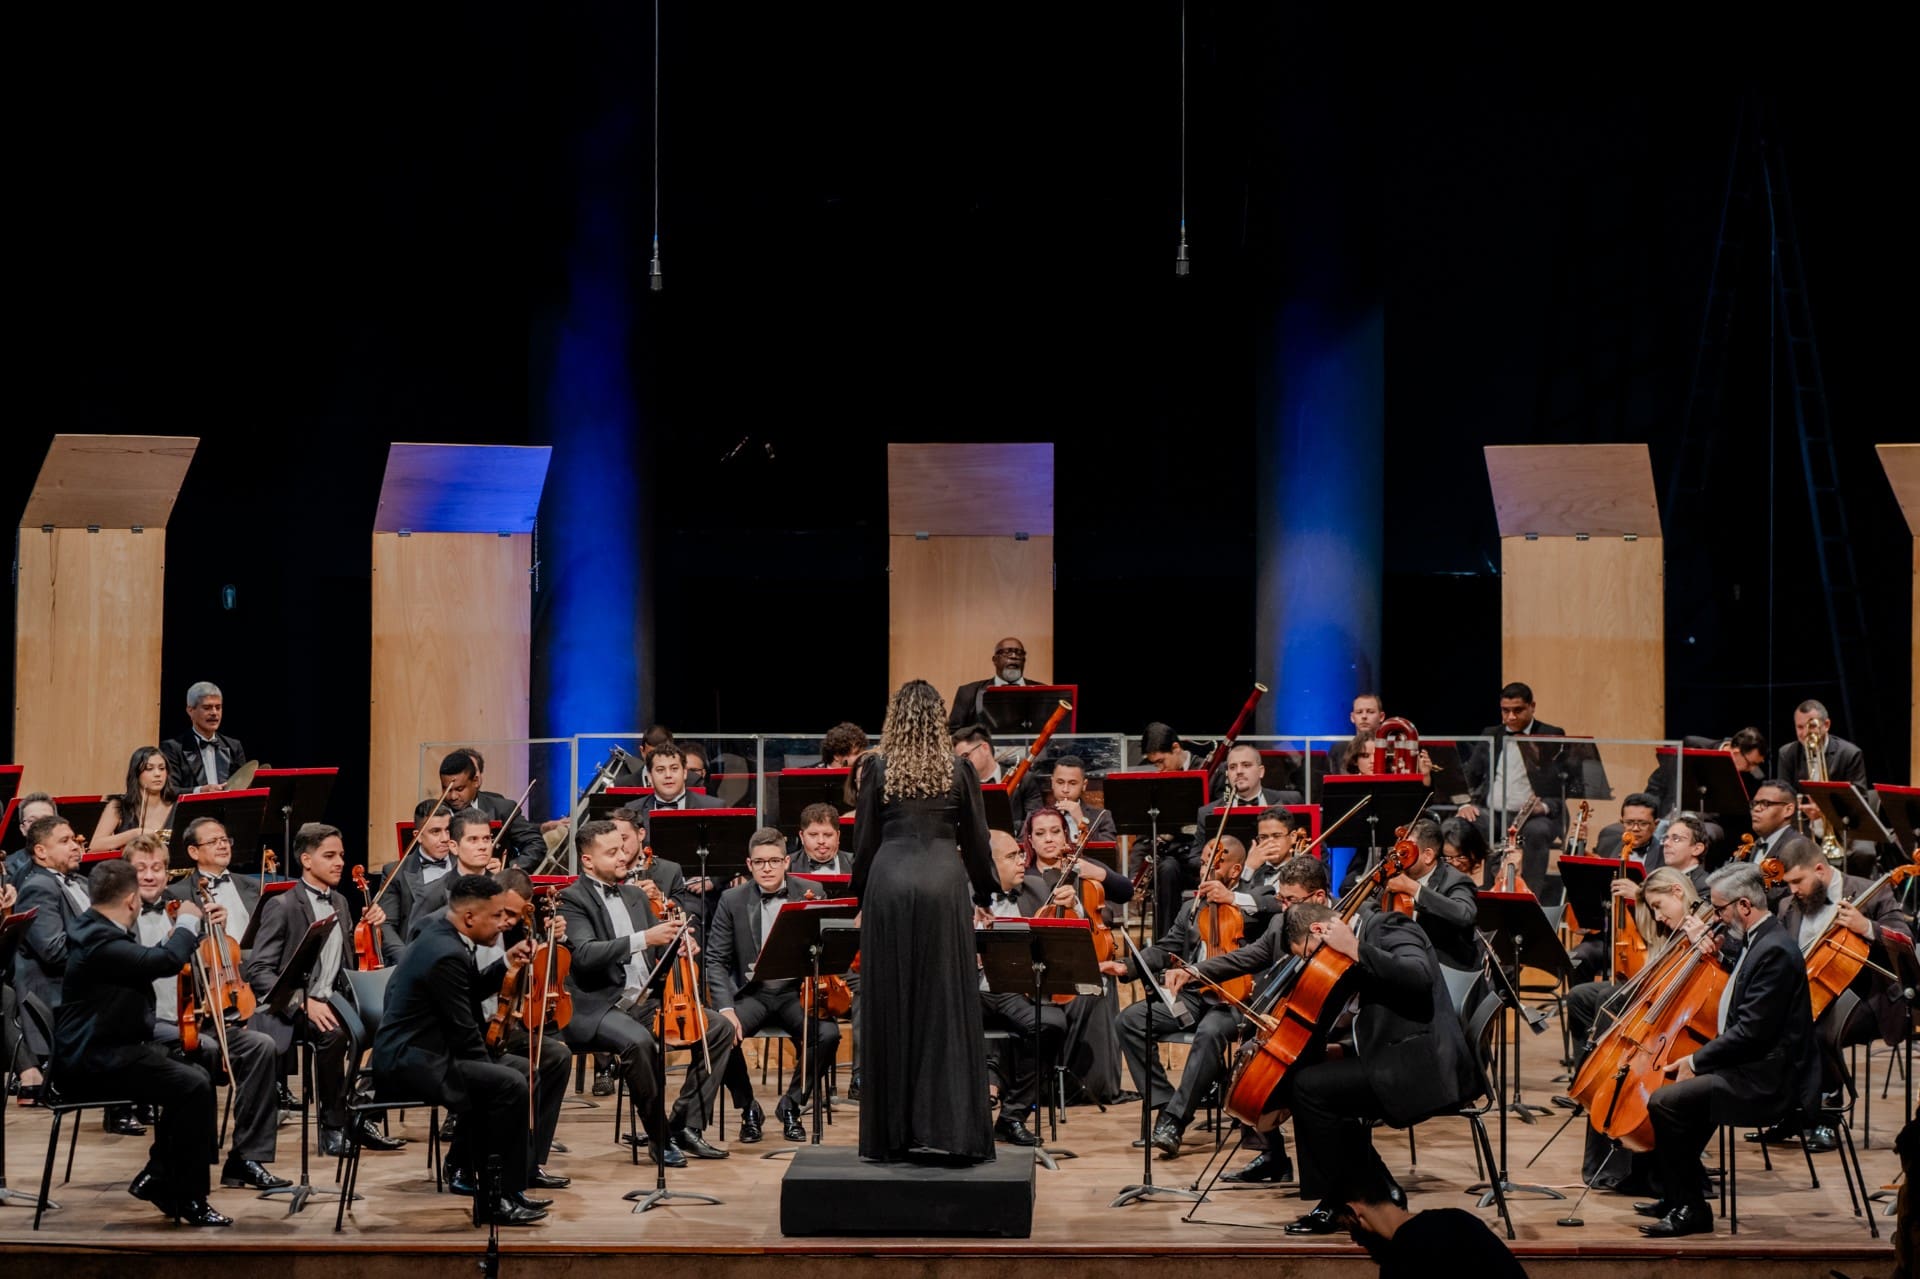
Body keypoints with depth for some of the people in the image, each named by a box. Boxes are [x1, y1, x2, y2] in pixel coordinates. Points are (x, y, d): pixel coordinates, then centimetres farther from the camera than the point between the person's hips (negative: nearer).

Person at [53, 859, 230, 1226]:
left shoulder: (95, 929, 12)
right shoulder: (99, 941, -21)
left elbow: (143, 963, 29)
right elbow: (167, 961, -29)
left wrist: (176, 935, 22)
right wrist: (188, 923, -12)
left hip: (103, 1051, 11)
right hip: (94, 1061, -11)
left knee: (194, 1077, 11)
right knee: (194, 1087, -20)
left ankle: (157, 1177, 15)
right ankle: (189, 1198, -11)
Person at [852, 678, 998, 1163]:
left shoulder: (878, 769, 4)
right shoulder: (959, 770, 4)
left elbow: (864, 840, 6)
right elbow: (976, 839, 10)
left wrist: (861, 895, 19)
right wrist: (982, 895, 22)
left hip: (890, 884, 0)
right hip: (943, 885, 0)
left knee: (891, 1008, 6)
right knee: (947, 1007, 2)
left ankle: (891, 1135, 10)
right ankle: (949, 1131, -2)